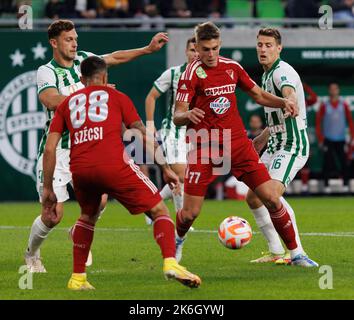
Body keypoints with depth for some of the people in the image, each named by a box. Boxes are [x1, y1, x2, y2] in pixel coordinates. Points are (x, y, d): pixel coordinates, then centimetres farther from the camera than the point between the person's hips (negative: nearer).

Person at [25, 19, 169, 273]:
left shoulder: (82, 60, 5)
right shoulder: (46, 71, -13)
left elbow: (114, 57, 19)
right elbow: (52, 101, -31)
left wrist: (148, 49, 14)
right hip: (55, 151, -5)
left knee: (99, 198, -14)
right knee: (54, 215, -6)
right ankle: (32, 255, 22)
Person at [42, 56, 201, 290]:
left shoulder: (67, 104, 24)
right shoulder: (116, 96, 19)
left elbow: (50, 149, 16)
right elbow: (145, 136, 12)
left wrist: (48, 189, 19)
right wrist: (166, 168, 17)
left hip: (80, 169, 4)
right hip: (114, 165, -3)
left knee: (88, 216, 32)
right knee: (159, 210, 5)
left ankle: (77, 278, 27)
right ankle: (170, 263, -17)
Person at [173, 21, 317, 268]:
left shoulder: (232, 67, 6)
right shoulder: (191, 74, -9)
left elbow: (258, 95, 19)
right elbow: (177, 117, -13)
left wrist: (283, 102, 0)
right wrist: (188, 115, -37)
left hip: (238, 145, 4)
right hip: (204, 150, -4)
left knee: (272, 199, -5)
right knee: (190, 213, -5)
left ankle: (296, 254, 7)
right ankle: (178, 241, 30)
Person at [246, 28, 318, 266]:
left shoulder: (283, 72, -15)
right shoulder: (267, 75, 15)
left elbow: (290, 94, -41)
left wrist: (289, 103, -63)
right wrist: (262, 139, 35)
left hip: (293, 145, -10)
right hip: (276, 145, 10)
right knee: (253, 197, 10)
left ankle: (297, 252, -22)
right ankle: (276, 252, 18)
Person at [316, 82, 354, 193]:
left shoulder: (344, 105, 5)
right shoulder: (324, 106, 1)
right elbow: (318, 122, 3)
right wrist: (320, 139, -3)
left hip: (341, 139, 1)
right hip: (328, 140, -1)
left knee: (343, 162, -3)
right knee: (328, 162, -4)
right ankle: (326, 185, 2)